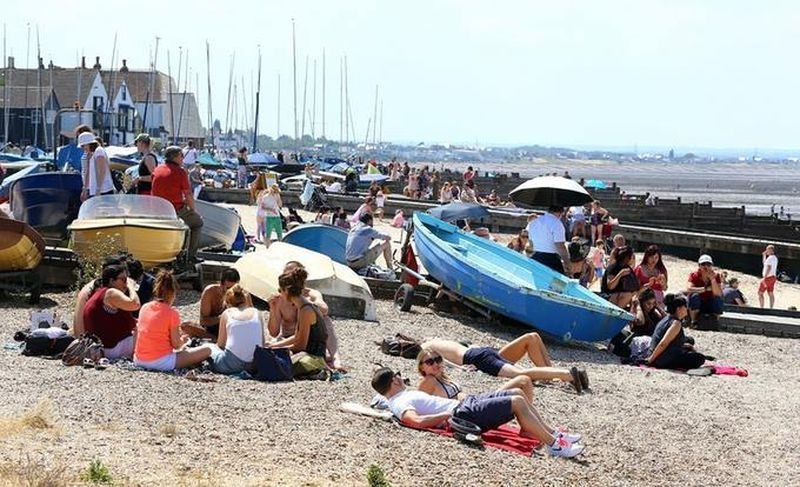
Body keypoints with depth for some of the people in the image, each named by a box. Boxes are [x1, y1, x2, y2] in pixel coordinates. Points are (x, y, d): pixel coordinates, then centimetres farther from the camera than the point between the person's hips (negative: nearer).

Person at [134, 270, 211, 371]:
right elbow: (176, 345, -9)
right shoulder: (172, 313, -11)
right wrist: (183, 340, 15)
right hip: (161, 362, -7)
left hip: (139, 361, 7)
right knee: (207, 350, -5)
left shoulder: (144, 307, 5)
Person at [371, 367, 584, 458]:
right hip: (465, 414, -11)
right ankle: (554, 445, -14)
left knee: (517, 393, 9)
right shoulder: (400, 404, -15)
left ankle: (551, 433, 13)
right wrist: (447, 415, -28)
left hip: (463, 403, 11)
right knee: (517, 402, -15)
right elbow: (416, 420, -33)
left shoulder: (402, 397, 16)